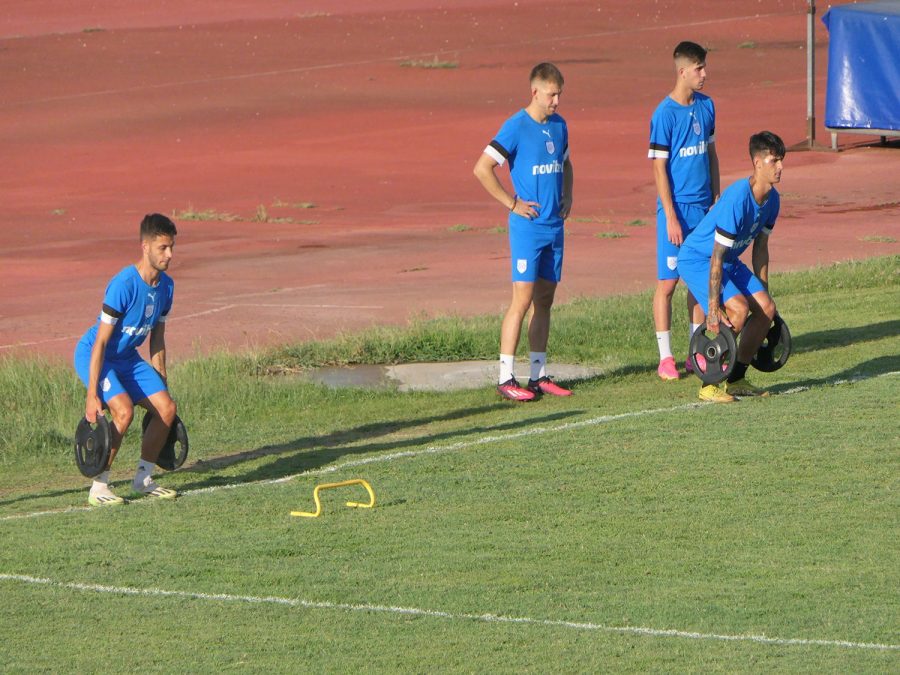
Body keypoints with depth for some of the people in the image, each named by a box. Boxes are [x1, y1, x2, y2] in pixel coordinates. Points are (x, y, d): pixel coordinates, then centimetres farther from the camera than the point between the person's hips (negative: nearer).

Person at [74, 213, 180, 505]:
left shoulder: (166, 285, -4)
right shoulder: (124, 285, -28)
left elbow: (157, 338, 9)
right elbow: (101, 342, -27)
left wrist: (160, 382, 12)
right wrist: (92, 394, -28)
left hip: (127, 358, 8)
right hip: (94, 356, -8)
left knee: (167, 408, -4)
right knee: (124, 410, -27)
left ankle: (143, 479, 13)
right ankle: (99, 488, -16)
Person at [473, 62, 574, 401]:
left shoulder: (559, 126, 10)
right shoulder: (516, 127, -12)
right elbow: (482, 168, -16)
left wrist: (567, 197, 13)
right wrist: (512, 203, -13)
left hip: (554, 226, 7)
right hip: (527, 228, -7)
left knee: (545, 299, 9)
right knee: (523, 299, -10)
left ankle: (539, 375, 14)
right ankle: (506, 378, -7)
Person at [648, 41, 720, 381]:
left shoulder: (706, 106, 7)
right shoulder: (665, 114, -13)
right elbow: (659, 168, -13)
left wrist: (716, 198, 13)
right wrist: (671, 217, -15)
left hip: (703, 206, 6)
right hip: (677, 208, -6)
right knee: (668, 282, -1)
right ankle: (665, 358, 4)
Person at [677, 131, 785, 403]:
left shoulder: (772, 199, -4)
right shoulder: (737, 198, -31)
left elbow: (760, 247, 9)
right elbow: (717, 256, -29)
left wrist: (763, 290, 12)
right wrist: (713, 308, -28)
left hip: (730, 261, 9)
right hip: (696, 259, -9)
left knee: (766, 308, -3)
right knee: (738, 308, -26)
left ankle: (736, 379, 10)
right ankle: (710, 384, -15)